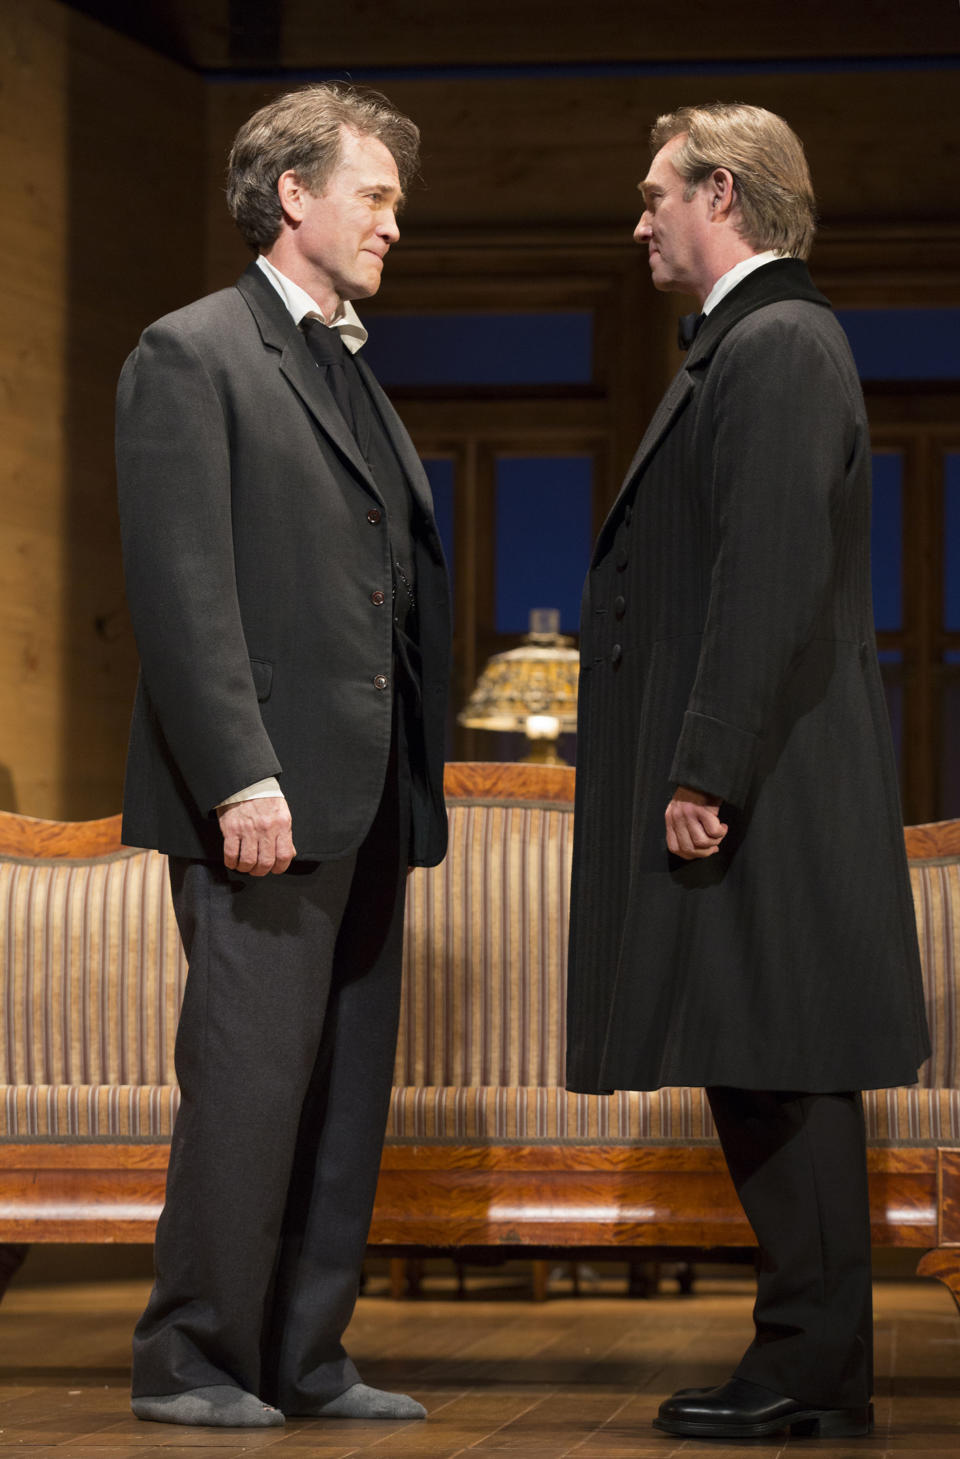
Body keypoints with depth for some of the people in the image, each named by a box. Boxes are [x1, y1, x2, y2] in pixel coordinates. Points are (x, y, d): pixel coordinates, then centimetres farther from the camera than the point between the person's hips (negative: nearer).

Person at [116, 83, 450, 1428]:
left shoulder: (357, 380, 21)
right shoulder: (192, 355, -4)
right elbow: (180, 588, -13)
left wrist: (418, 785, 13)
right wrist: (240, 777, -20)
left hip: (366, 799, 8)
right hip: (266, 797, -8)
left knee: (348, 1092, 9)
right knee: (249, 1078, -7)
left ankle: (306, 1360, 15)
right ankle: (191, 1362, 2)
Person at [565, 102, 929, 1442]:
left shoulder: (780, 347, -13)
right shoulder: (746, 343, 19)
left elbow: (774, 579, -21)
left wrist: (706, 774, -23)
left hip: (765, 785, -10)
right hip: (738, 781, 10)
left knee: (780, 1069, -6)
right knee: (763, 1073, 11)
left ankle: (813, 1371, -1)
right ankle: (805, 1356, 16)